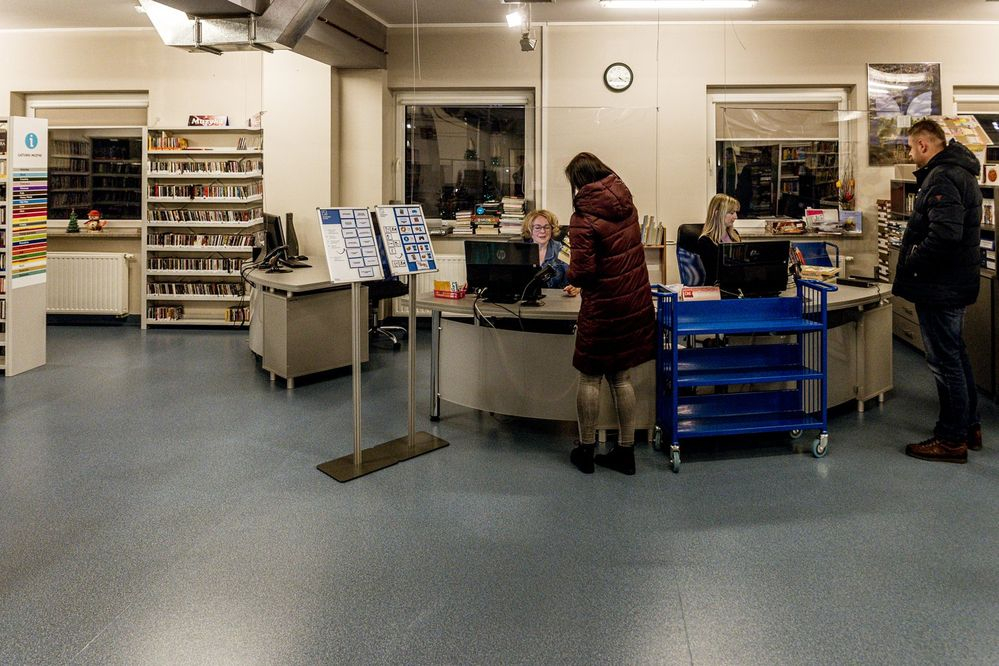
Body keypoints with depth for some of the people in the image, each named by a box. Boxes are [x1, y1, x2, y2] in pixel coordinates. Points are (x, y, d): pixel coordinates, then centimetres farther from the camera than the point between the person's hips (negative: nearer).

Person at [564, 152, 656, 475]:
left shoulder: (584, 218, -18)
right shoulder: (626, 203, 4)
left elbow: (583, 272, -21)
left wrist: (569, 272, 1)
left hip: (604, 309, -6)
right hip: (635, 301, 6)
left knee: (590, 377, 9)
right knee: (621, 377, 13)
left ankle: (585, 450, 19)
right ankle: (626, 452, 20)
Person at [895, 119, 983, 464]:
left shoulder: (942, 177, -20)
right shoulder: (961, 172, 14)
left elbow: (944, 233, -31)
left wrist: (910, 264, -18)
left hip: (939, 287, -11)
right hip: (956, 283, 11)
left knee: (945, 361, -2)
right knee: (956, 355, 20)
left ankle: (952, 439, 8)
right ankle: (969, 426, 32)